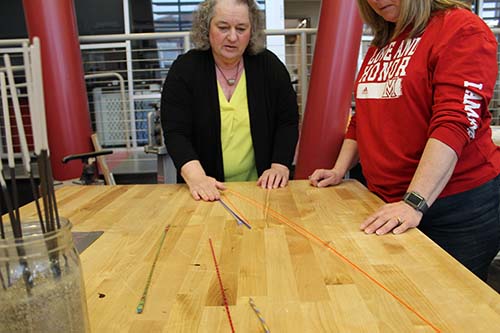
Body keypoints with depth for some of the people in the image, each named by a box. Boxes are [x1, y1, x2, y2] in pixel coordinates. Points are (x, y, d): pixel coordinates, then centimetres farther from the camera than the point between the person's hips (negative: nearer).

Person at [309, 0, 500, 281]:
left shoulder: (461, 29, -9)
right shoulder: (380, 45, 14)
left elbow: (455, 123, -22)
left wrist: (415, 203, -29)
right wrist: (339, 171, 9)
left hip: (459, 207, -6)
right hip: (388, 204, 6)